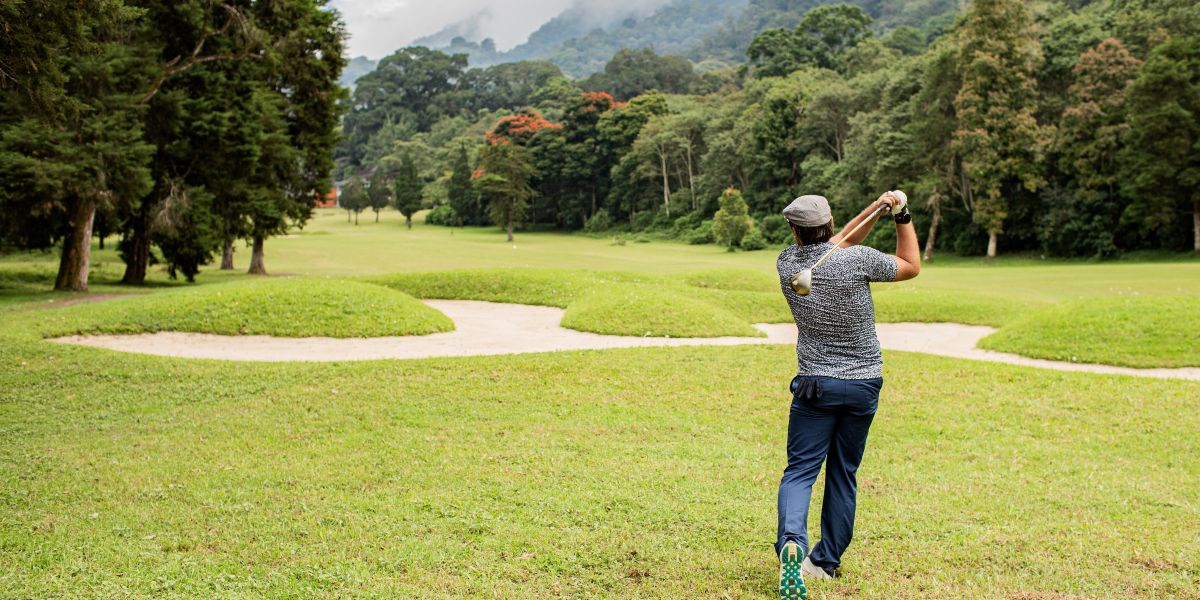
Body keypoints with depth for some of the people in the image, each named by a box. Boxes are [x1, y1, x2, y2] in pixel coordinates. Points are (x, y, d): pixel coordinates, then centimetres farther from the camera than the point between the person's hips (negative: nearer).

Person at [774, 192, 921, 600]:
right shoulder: (858, 260, -13)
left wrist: (875, 208, 4)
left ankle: (791, 541, -27)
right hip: (863, 385, 0)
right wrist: (902, 217, 12)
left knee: (800, 469, -1)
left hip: (815, 385, 0)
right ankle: (826, 561, 20)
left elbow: (839, 243, 12)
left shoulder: (787, 263, -4)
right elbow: (911, 266, 5)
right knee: (844, 474, 13)